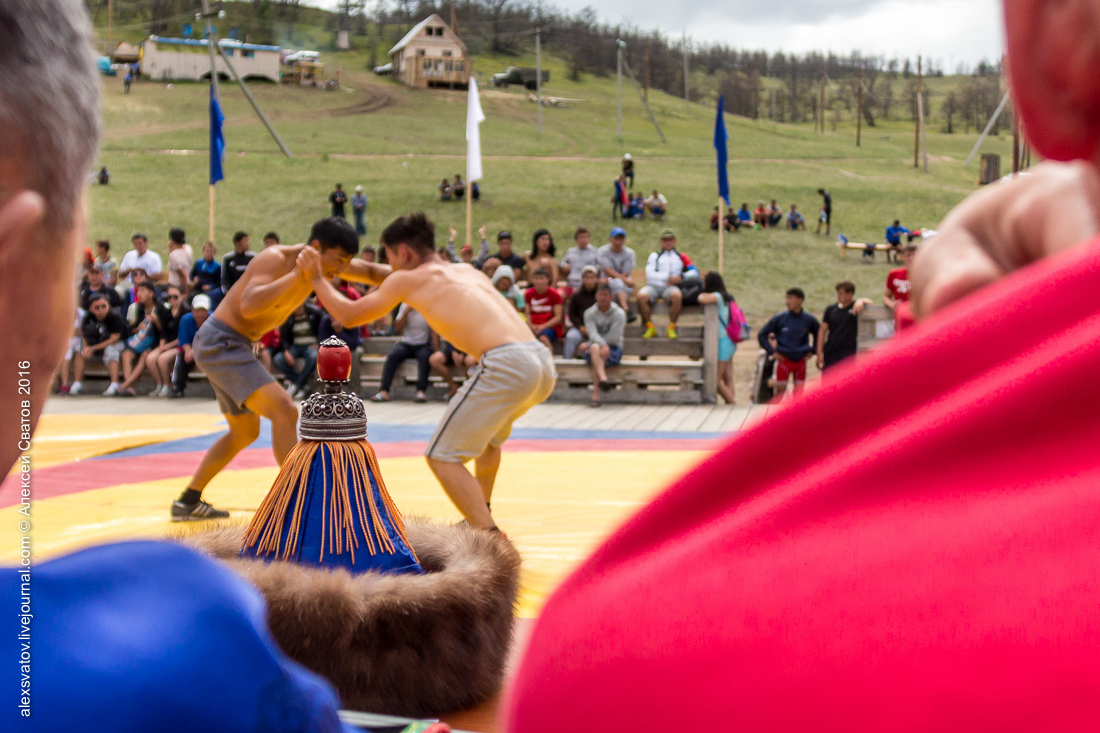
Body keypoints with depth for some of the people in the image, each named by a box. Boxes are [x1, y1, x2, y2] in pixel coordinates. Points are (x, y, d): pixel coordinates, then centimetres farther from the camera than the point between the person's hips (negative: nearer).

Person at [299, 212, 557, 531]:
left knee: (442, 457, 2)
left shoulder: (407, 279, 10)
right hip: (543, 361, 8)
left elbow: (349, 315, 20)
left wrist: (317, 279, 36)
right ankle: (480, 517, 46)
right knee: (489, 435, 34)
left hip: (506, 362, -8)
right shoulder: (468, 271, 28)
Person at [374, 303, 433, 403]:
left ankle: (421, 391, -43)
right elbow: (397, 328, 1)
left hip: (423, 345, -2)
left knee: (424, 356, -36)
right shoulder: (405, 305, 4)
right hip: (406, 344, 2)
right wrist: (406, 312, -12)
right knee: (392, 355, -28)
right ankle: (384, 392, -32)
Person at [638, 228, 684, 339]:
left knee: (677, 295, -39)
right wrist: (668, 277, -4)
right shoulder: (654, 255, 25)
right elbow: (650, 274, 8)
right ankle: (650, 327, -20)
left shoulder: (680, 257, 26)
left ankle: (671, 328, -25)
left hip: (670, 287, -1)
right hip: (653, 285, 1)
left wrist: (680, 278, -6)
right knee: (641, 295, -34)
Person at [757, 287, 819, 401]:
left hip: (801, 360, 2)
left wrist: (812, 350, 9)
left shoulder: (809, 320, 1)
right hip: (784, 360, -2)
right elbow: (761, 335, 2)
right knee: (780, 391, -2)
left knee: (799, 392, 6)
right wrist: (772, 352, -4)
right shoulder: (779, 318, -5)